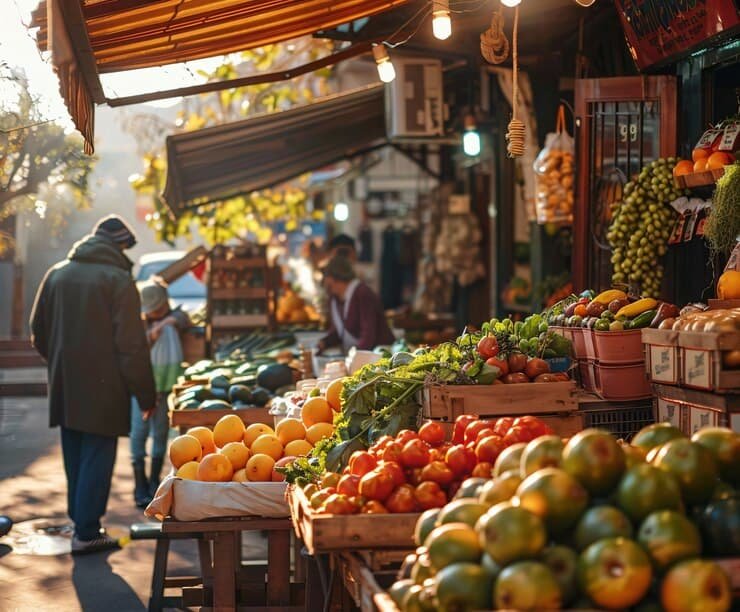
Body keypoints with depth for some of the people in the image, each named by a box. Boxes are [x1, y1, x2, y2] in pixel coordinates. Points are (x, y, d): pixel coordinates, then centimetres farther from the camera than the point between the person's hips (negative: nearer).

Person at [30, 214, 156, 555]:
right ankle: (87, 534, 1)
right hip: (102, 388, -6)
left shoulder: (56, 275, 7)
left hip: (64, 388, 6)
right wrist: (146, 395, -9)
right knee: (97, 458, 0)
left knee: (74, 457, 17)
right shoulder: (118, 280, -12)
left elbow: (38, 332, 13)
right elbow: (132, 345, -14)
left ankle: (80, 522, 26)